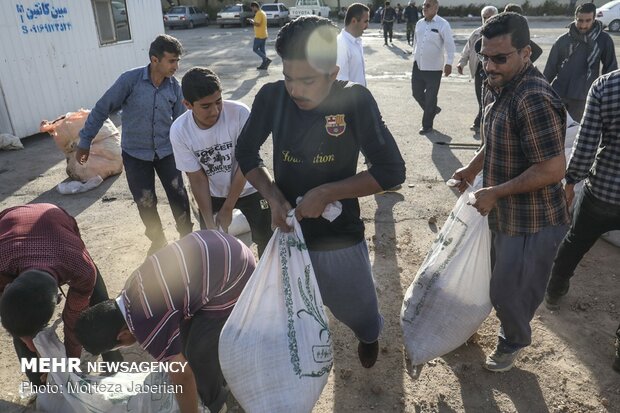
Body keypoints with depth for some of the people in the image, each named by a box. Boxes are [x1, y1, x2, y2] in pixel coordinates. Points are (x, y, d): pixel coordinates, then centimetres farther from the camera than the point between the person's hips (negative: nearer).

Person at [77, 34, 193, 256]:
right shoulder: (130, 79, -18)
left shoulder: (174, 86, -7)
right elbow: (102, 109, -10)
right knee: (146, 203, 7)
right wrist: (85, 142, -6)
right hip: (135, 154, -2)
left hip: (166, 151, 2)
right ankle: (158, 240, 31)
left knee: (178, 196, 3)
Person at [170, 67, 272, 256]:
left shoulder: (239, 113, -30)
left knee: (266, 240, 8)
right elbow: (197, 179, -14)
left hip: (248, 189, -1)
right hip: (212, 195, 2)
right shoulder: (179, 131, -22)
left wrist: (227, 208, -16)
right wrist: (209, 223, -17)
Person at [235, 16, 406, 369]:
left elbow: (392, 171, -17)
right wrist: (273, 197, -13)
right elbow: (246, 153, 3)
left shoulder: (354, 100, -18)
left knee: (357, 310, 22)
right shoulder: (272, 97, -11)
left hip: (340, 239, -1)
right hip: (287, 231, 2)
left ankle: (369, 335, 59)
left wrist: (327, 192, -23)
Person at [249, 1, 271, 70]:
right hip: (264, 35, 10)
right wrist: (254, 21, 17)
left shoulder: (258, 13, -16)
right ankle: (264, 65, 11)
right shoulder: (263, 13, 16)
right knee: (262, 50, 11)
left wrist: (252, 21, -8)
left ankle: (267, 59, -12)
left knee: (255, 49, -2)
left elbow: (258, 24, -24)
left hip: (259, 35, -10)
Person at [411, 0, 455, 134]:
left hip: (434, 68, -6)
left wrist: (449, 63, -19)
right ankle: (433, 109, 39)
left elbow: (450, 45, -12)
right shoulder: (419, 23, 6)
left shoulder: (442, 24, -12)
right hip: (418, 66, 6)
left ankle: (427, 125, 16)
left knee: (430, 97, 2)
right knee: (416, 92, 12)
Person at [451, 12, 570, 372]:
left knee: (510, 291, 10)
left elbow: (553, 169, -30)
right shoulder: (497, 86, 2)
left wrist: (495, 192, -23)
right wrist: (472, 169, 9)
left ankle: (514, 342, 40)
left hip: (532, 222, -9)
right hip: (505, 214, 9)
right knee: (501, 280, 27)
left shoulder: (534, 99, -29)